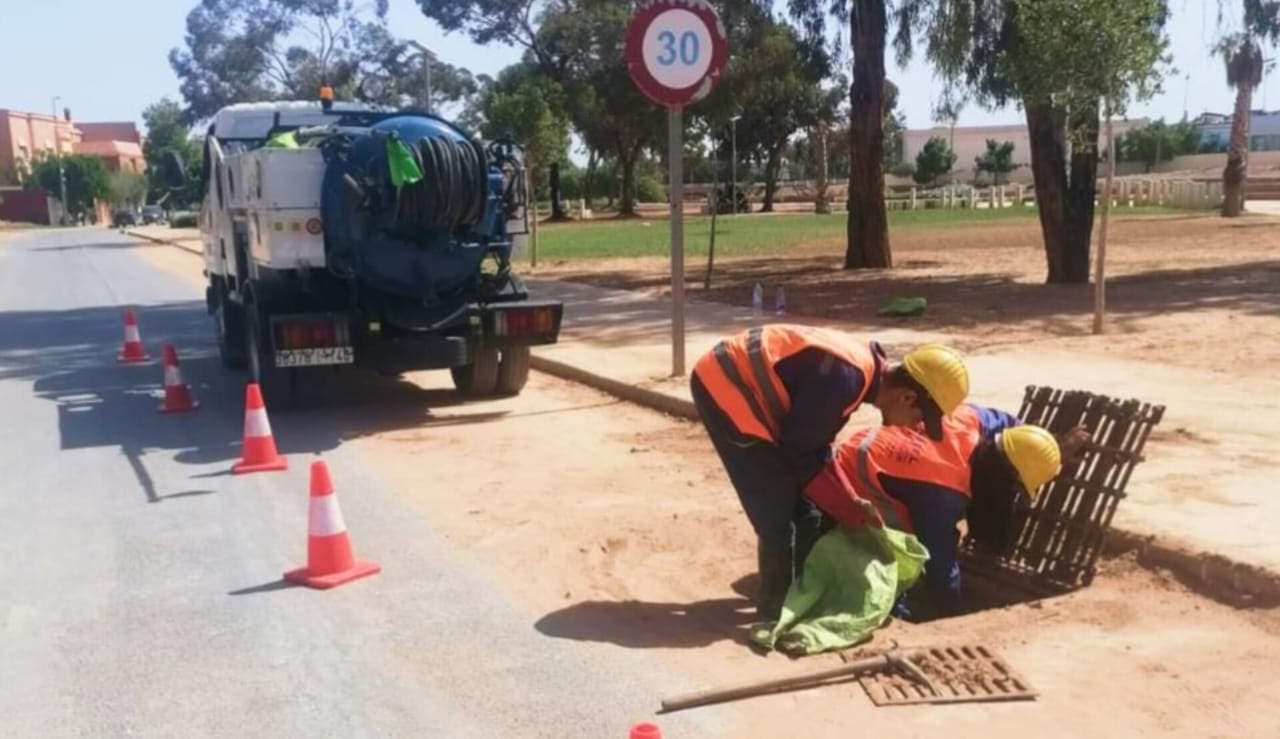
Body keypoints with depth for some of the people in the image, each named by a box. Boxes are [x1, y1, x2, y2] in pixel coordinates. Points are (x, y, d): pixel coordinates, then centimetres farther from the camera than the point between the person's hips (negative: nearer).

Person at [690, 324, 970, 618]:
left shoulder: (864, 364, 1)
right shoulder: (847, 377, -29)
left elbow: (810, 437, 12)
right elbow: (797, 449, -19)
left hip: (742, 384, 10)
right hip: (723, 385, -10)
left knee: (803, 505, 14)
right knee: (776, 511, -8)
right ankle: (776, 606, 8)